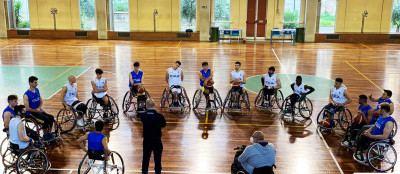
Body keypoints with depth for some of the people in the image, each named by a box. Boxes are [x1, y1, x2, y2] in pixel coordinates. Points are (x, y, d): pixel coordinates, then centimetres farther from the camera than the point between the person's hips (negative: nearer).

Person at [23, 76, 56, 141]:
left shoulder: (37, 90, 7)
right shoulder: (26, 95, -14)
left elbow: (41, 101, 15)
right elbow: (27, 108, -16)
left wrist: (39, 108, -4)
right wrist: (37, 111, -14)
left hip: (38, 110, 7)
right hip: (31, 113, -7)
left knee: (51, 117, -14)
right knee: (45, 119, -25)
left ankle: (49, 133, 1)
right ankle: (45, 135, -8)